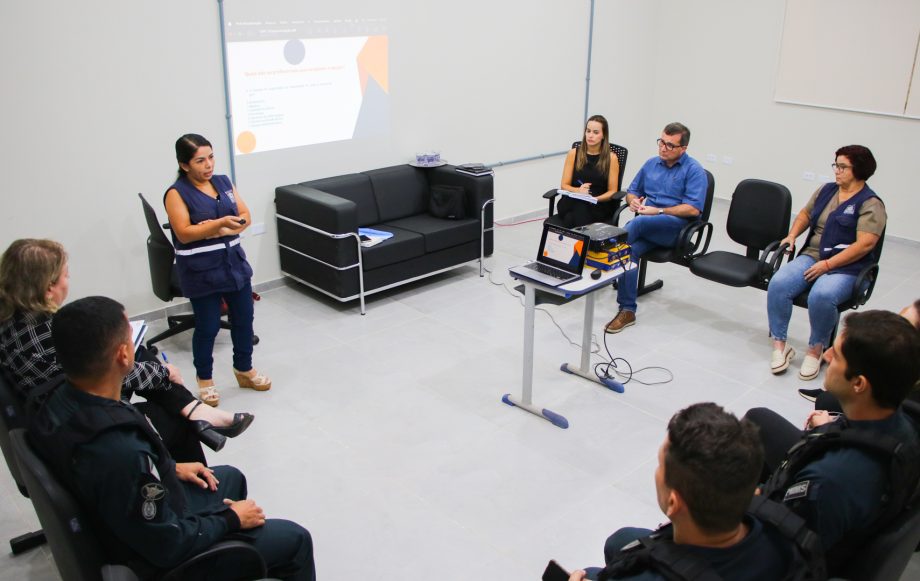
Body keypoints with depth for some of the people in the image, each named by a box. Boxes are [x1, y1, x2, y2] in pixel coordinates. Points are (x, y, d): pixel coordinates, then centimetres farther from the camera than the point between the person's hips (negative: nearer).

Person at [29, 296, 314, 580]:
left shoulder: (60, 402, -15)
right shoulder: (121, 452, -42)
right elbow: (168, 546, -29)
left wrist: (170, 467, 7)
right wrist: (231, 519, -13)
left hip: (123, 525, 8)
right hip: (160, 557, -8)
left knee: (231, 477, 29)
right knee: (295, 539, 5)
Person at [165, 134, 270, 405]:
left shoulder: (224, 182, 6)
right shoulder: (176, 193, -10)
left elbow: (246, 217, 3)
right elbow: (184, 233, -18)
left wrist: (217, 230, -14)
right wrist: (221, 223, -29)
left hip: (234, 262, 5)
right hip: (201, 271, -5)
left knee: (243, 320, 13)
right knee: (208, 327, 5)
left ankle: (244, 370, 33)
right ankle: (205, 379, 26)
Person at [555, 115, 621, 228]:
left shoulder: (611, 158, 4)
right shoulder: (574, 153, 9)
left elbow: (612, 191, 4)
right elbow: (564, 185, 8)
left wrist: (594, 198, -15)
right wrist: (578, 190, -13)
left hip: (599, 205, -2)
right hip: (572, 203, 2)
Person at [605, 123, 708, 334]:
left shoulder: (694, 171, 0)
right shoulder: (651, 164, 18)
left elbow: (693, 209, -11)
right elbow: (632, 191, 26)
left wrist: (658, 211, -15)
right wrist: (633, 201, 1)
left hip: (676, 226, -4)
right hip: (648, 227, 4)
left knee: (637, 223, -36)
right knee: (629, 249, -29)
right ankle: (627, 311, -28)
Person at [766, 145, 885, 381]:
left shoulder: (870, 204, -5)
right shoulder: (825, 190, 14)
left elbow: (865, 244, -14)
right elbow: (805, 213, 31)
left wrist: (828, 264, -19)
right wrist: (792, 236, 12)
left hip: (846, 267, -5)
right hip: (811, 255, 6)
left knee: (821, 296, -36)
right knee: (778, 284, -23)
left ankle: (815, 350, -11)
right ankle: (779, 345, -14)